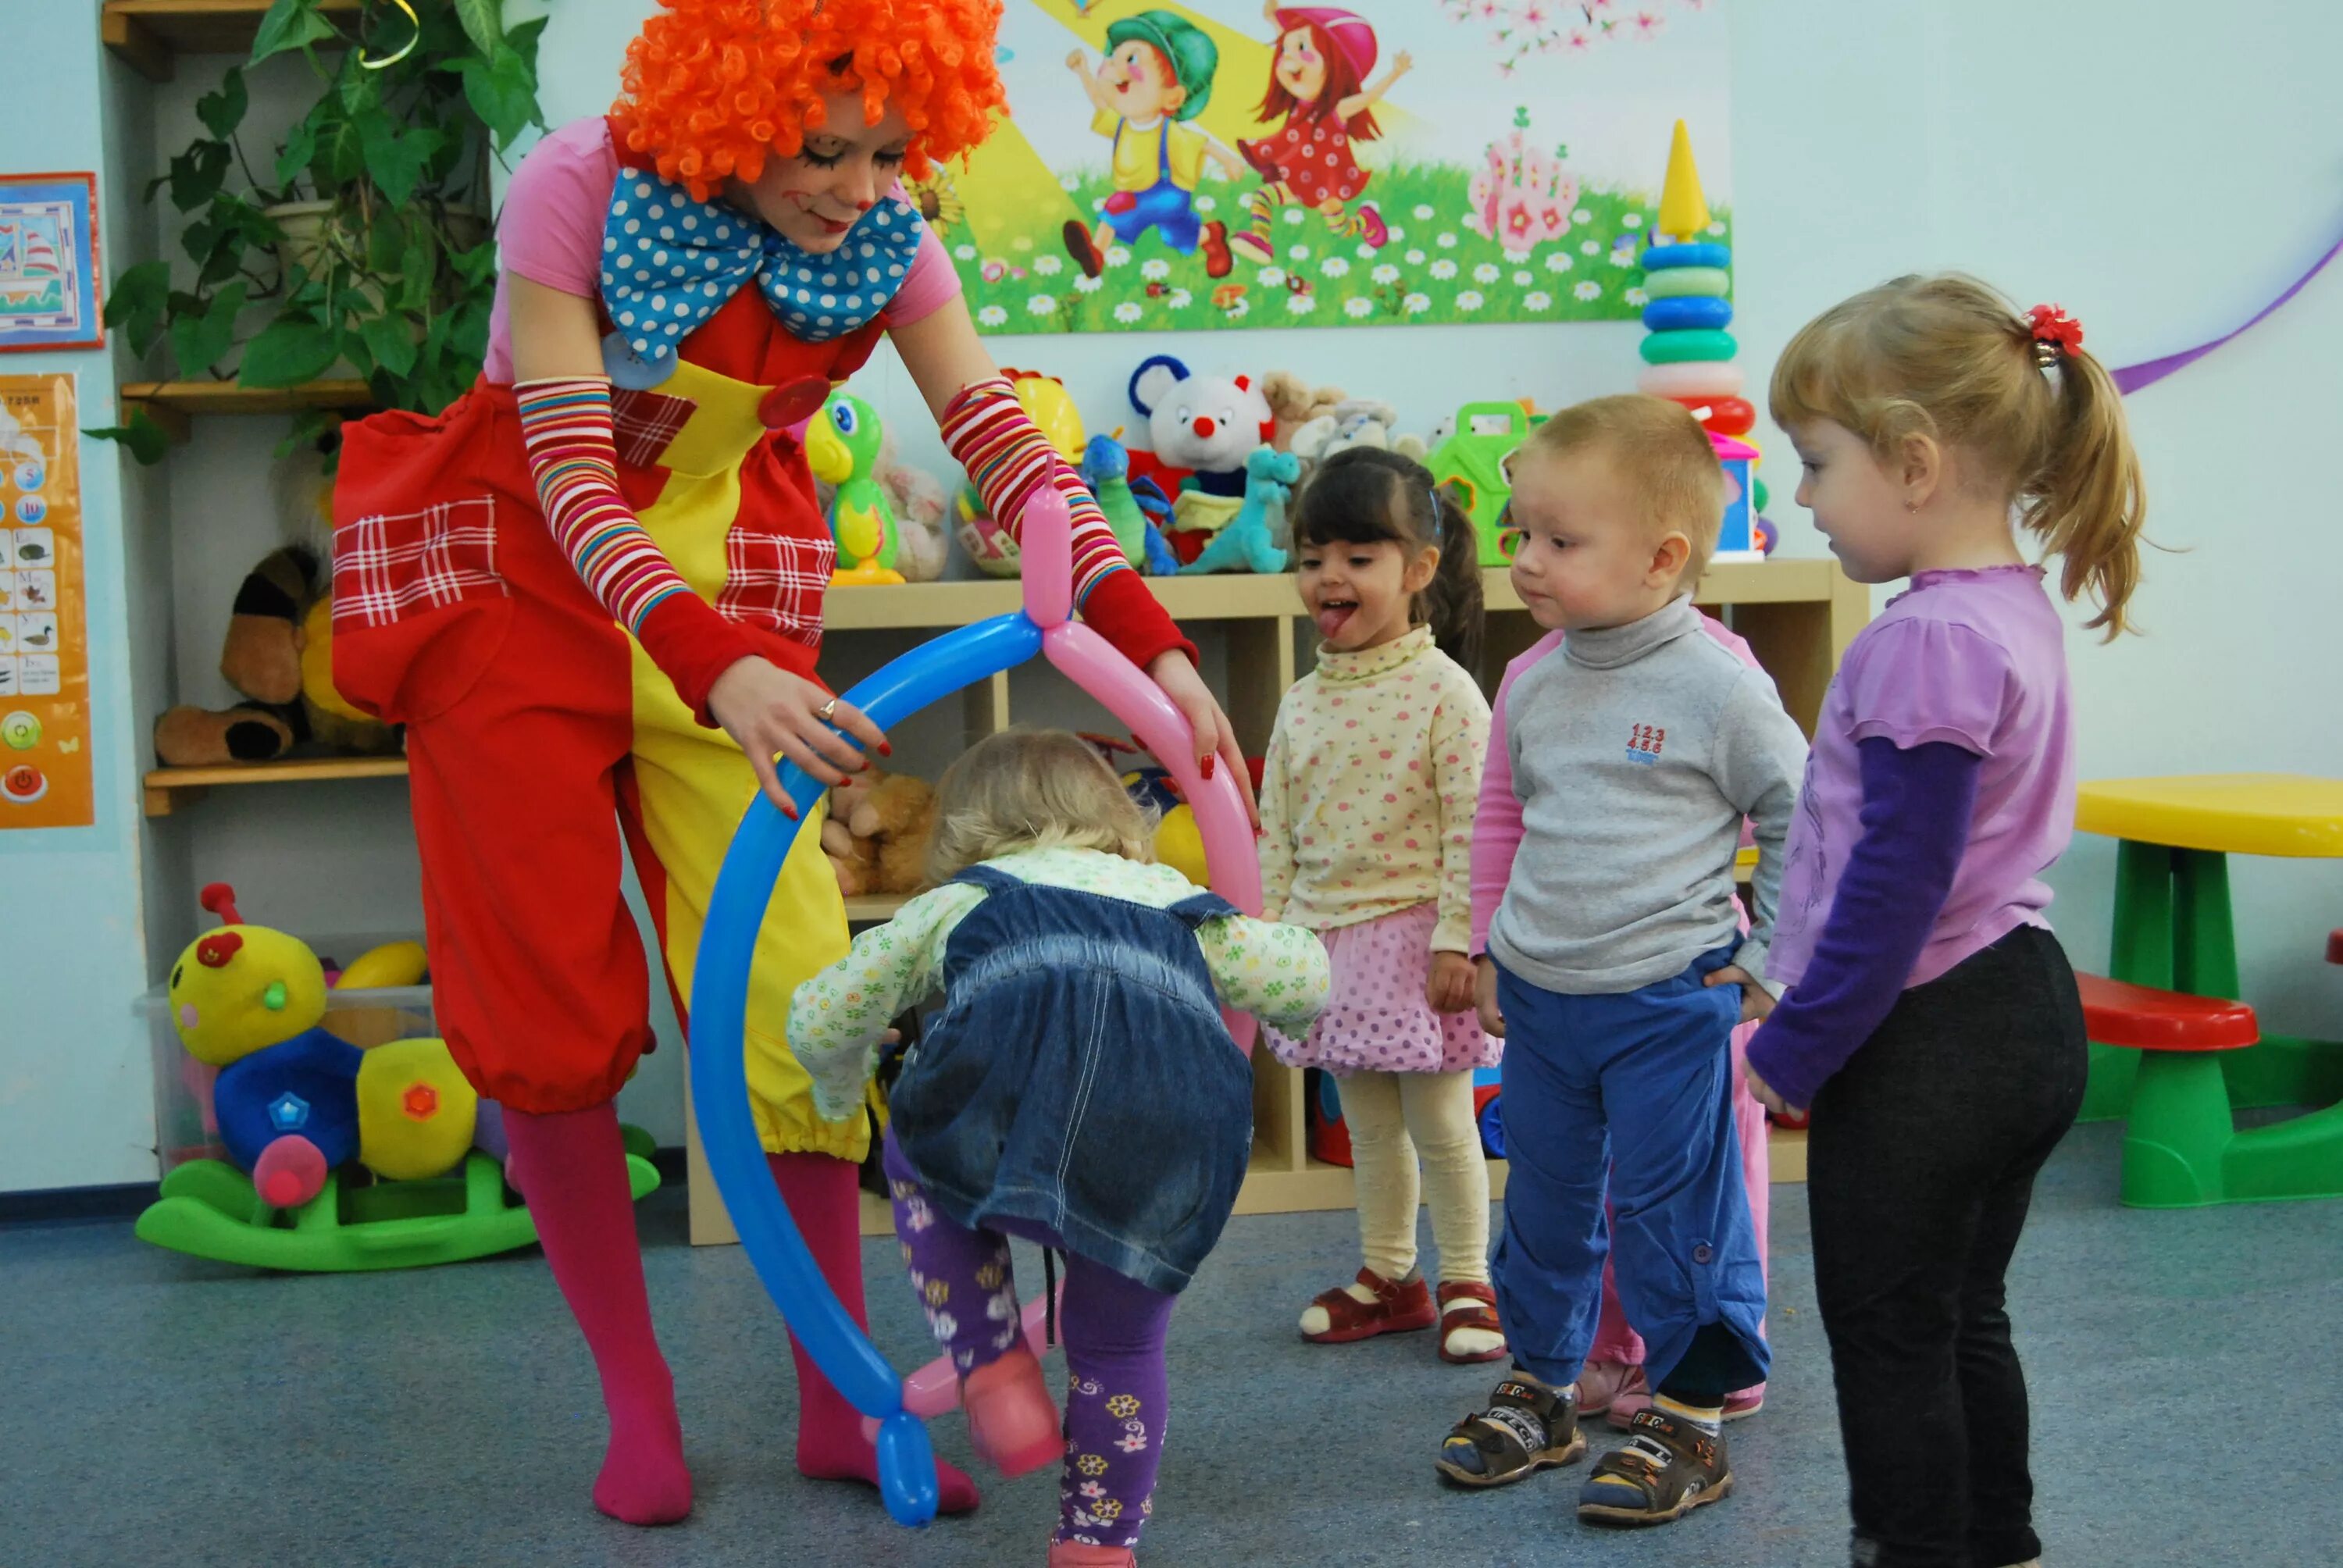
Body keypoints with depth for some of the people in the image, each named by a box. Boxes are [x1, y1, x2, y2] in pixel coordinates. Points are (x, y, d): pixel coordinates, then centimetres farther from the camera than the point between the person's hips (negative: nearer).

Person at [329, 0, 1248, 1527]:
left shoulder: (887, 243, -11)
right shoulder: (581, 191, -22)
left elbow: (1009, 446, -15)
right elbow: (573, 486, -27)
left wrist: (1151, 643, -27)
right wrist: (719, 670, -42)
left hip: (728, 591, 3)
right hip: (515, 587, -2)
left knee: (793, 988, -6)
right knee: (553, 1004, -2)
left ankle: (838, 1405, 6)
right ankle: (639, 1402, 13)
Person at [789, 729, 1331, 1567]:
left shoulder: (956, 901, 34)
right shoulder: (1177, 900, 39)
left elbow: (822, 1018, 37)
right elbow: (1305, 979, 42)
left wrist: (839, 1095, 60)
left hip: (1006, 1106, -2)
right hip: (1183, 1114, 2)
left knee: (918, 1163, 33)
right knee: (1118, 1351, 25)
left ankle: (997, 1374, 25)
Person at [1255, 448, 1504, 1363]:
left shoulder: (1444, 691, -11)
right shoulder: (1302, 704, 7)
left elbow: (1470, 828, -13)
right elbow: (1277, 834, 11)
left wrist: (1456, 939, -17)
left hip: (1413, 932, -6)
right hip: (1327, 936, 6)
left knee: (1439, 1119, 4)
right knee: (1367, 1123, 15)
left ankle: (1467, 1281, 18)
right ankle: (1387, 1275, 28)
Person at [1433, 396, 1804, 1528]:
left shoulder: (1719, 689, -13)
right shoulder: (1532, 686, 4)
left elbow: (1799, 820, -3)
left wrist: (1767, 964, -3)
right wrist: (1493, 956, 18)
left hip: (1669, 1005, -6)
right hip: (1539, 1001, 6)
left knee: (1672, 1213, 2)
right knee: (1543, 1208, 17)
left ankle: (1690, 1419, 18)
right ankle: (1541, 1387, 33)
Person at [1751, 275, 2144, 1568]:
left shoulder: (1927, 642, -22)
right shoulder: (2016, 608, 8)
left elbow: (1899, 877, -24)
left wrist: (1795, 1047, -15)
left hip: (1925, 1045, -10)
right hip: (2023, 1011, 10)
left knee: (1888, 1339, 6)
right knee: (1966, 1321, 22)